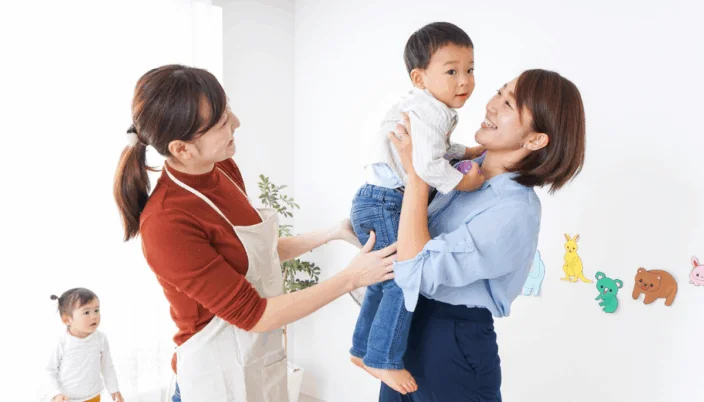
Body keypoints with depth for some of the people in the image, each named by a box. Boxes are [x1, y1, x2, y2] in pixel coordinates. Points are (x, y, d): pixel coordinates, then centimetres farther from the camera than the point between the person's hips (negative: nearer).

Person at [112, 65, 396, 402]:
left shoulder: (222, 168, -4)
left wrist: (332, 233, 4)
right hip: (221, 374, -6)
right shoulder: (167, 223, -27)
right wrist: (350, 278, -18)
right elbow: (253, 314, -22)